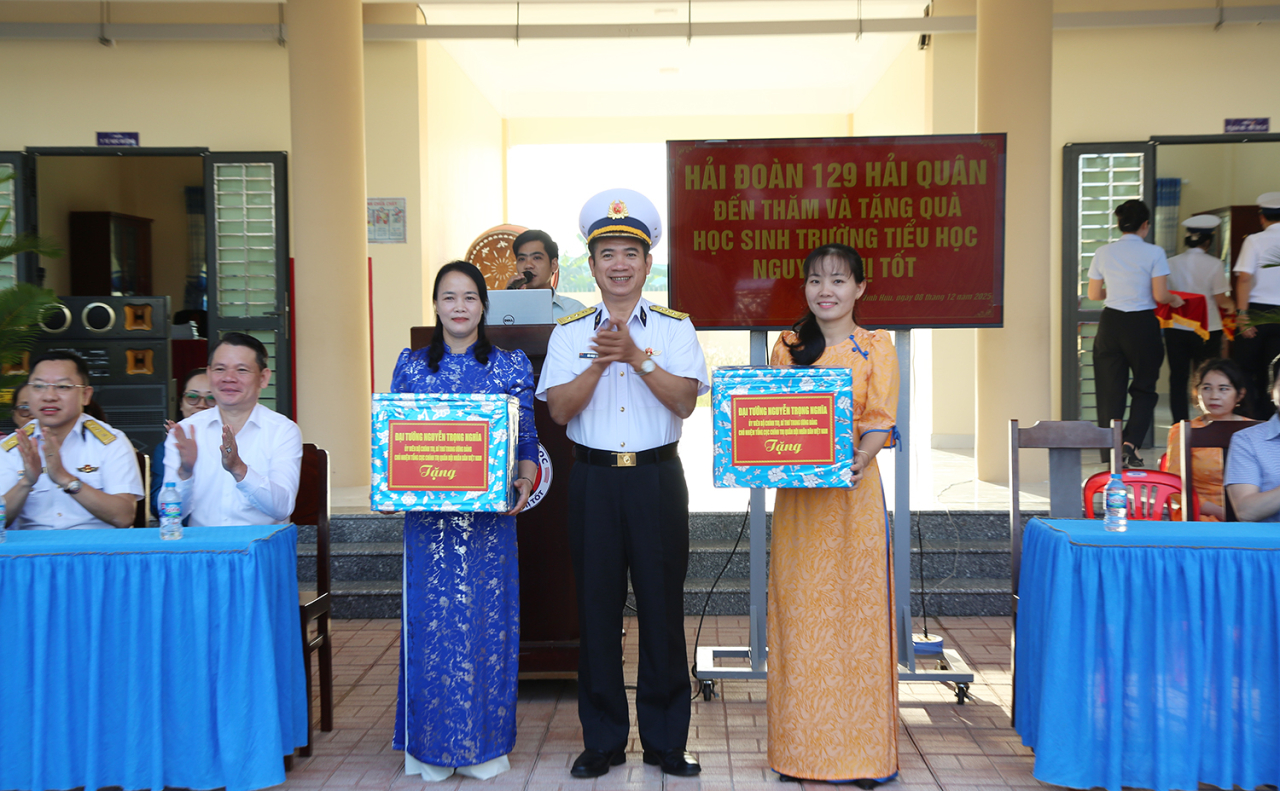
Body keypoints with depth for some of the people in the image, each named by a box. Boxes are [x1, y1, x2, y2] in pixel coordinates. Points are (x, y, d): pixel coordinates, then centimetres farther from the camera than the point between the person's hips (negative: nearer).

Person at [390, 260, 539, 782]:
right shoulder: (411, 365, 8)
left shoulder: (511, 365, 5)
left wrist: (525, 483, -14)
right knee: (430, 621, 3)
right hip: (427, 515, 1)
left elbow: (527, 440, 4)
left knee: (487, 619, 3)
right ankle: (430, 745, 18)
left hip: (490, 514, -1)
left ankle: (484, 744, 17)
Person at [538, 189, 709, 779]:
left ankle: (666, 741, 18)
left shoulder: (675, 328, 5)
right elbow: (560, 410, -4)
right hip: (594, 480, 1)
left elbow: (685, 402, -8)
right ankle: (602, 741, 19)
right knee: (597, 609, 5)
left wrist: (637, 357, -17)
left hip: (657, 478, -1)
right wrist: (601, 361, -16)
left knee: (662, 608, 4)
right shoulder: (569, 332, 7)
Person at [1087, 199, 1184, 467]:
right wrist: (1174, 299, 12)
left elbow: (1094, 294, 8)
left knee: (1110, 389, 7)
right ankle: (1131, 445, -5)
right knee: (1144, 389, 11)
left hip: (1110, 323, 3)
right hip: (1142, 324, -2)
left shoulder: (1103, 253, 2)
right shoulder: (1153, 253, -7)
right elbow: (1160, 296, -10)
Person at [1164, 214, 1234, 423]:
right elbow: (1220, 300, -8)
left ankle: (1179, 422, 8)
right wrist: (1231, 305, 13)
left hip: (1176, 329, 2)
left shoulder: (1171, 263, 0)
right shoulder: (1214, 264, -9)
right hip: (1206, 330, -2)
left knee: (1178, 377, 7)